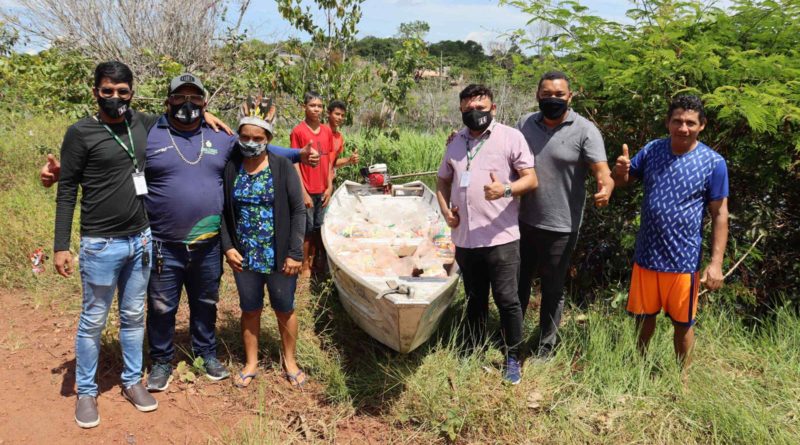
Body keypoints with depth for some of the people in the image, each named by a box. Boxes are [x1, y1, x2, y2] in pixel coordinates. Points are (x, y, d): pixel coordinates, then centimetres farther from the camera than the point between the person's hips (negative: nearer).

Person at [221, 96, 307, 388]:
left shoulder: (283, 167, -8)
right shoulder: (230, 168, -3)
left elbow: (298, 212, -7)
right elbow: (224, 212, 3)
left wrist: (295, 253, -11)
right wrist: (227, 247, -6)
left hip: (279, 256, -1)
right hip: (244, 257, 2)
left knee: (285, 309, 13)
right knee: (250, 310, 15)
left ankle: (289, 361, 34)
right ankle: (251, 364, 34)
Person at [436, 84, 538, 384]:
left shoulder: (510, 137, -2)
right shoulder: (456, 142, 14)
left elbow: (531, 179, -5)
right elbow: (443, 181, 23)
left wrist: (506, 189, -25)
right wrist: (445, 210, 6)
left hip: (500, 238, -5)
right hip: (464, 238, 5)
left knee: (507, 300, -1)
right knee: (475, 300, 16)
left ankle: (512, 359, 16)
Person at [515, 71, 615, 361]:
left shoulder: (584, 130, -11)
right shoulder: (525, 124, 3)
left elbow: (602, 170, -20)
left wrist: (605, 189, -40)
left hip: (560, 226, -4)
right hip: (524, 221, 4)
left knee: (553, 289, 12)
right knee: (518, 281, 18)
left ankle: (545, 347, 29)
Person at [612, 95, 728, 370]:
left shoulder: (713, 163, -9)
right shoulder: (651, 150, 0)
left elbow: (720, 214, -7)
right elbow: (623, 182, 10)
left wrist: (716, 262, -13)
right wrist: (620, 169, -15)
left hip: (683, 259, -3)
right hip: (646, 254, 3)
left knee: (682, 323, 12)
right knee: (644, 315, 18)